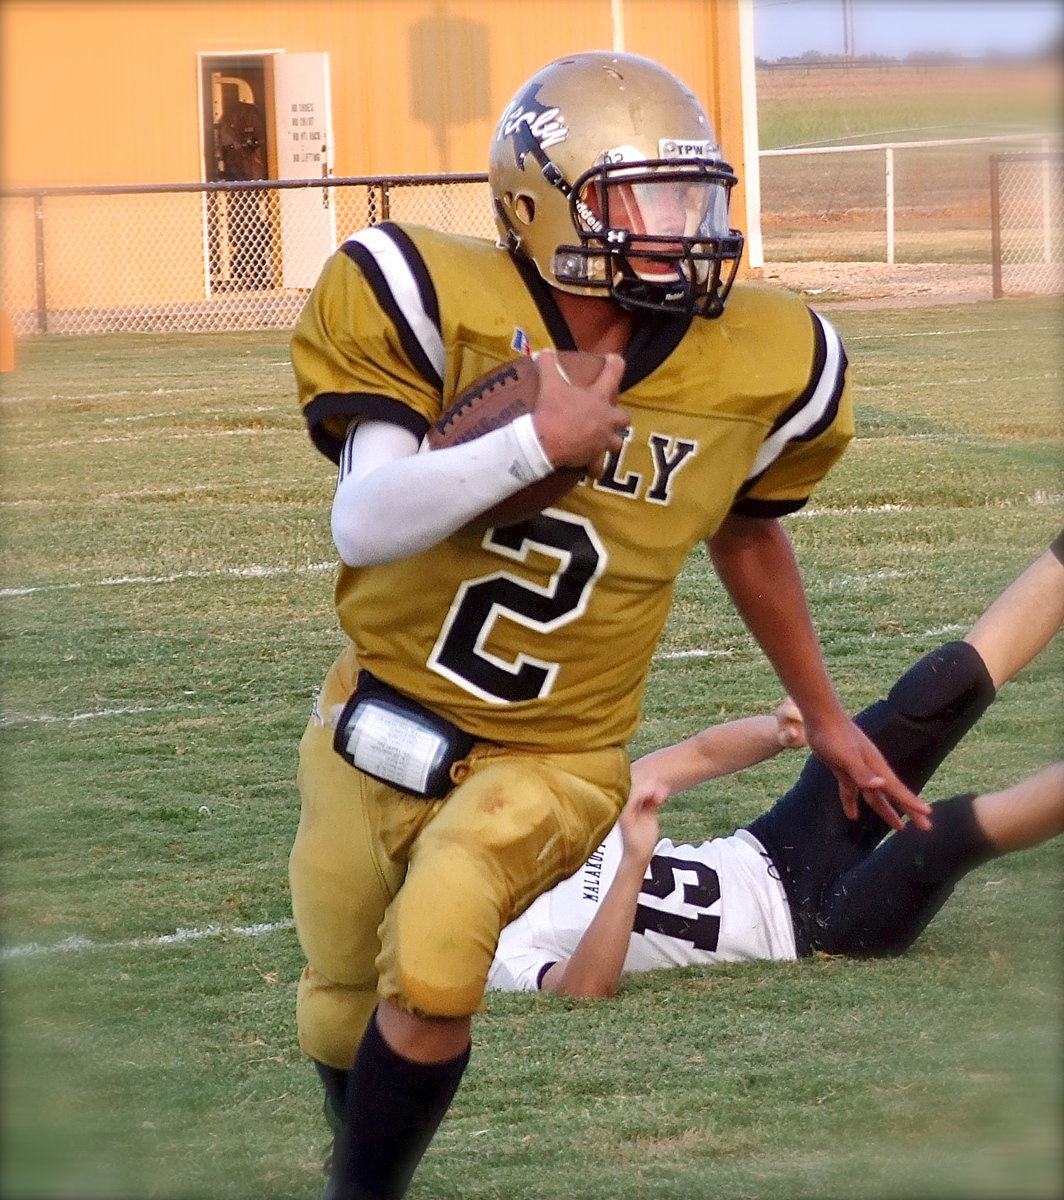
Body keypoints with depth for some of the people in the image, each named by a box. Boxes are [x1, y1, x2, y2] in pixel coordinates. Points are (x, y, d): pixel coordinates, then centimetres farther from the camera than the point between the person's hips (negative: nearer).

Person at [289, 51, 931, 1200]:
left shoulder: (759, 367, -8)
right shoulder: (435, 300, -16)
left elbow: (746, 535, 13)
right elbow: (363, 525, -25)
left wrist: (825, 719, 22)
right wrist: (536, 441, -33)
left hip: (548, 760, -1)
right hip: (373, 733, 1)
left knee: (431, 958, -27)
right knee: (341, 1028, 16)